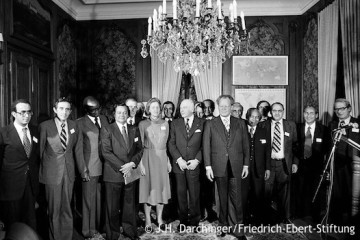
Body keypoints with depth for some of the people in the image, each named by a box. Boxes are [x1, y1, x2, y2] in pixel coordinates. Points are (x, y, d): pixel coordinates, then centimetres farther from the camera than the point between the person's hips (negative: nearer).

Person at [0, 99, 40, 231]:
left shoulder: (35, 131, 5)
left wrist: (35, 175, 9)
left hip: (31, 185, 4)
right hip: (11, 186, -3)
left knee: (30, 222, 15)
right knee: (12, 225, 12)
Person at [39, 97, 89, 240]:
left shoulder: (74, 126, 4)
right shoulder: (45, 126, -6)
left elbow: (78, 150, 6)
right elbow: (39, 151, -3)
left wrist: (83, 171, 7)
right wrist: (37, 173, -1)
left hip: (69, 172, 3)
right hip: (52, 173, -3)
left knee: (66, 208, 13)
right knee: (54, 209, 7)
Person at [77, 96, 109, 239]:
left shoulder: (104, 119, 8)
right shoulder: (80, 123, -7)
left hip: (105, 165, 5)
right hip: (90, 167, -4)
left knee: (102, 197, 14)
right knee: (89, 198, 6)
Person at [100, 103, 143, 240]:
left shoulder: (134, 130, 11)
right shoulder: (107, 130, -3)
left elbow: (140, 150, 7)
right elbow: (106, 152, -12)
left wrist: (132, 164, -10)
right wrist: (122, 167, -16)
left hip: (130, 173, 4)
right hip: (113, 174, -4)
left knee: (129, 204, 13)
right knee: (112, 207, 6)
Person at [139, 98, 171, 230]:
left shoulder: (165, 123, 7)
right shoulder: (143, 124, -3)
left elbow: (167, 143, 10)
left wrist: (168, 160, 6)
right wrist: (141, 162, -12)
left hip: (162, 158, 3)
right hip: (148, 158, -3)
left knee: (161, 188, 8)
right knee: (148, 188, 3)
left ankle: (160, 218, 22)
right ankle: (147, 219, 17)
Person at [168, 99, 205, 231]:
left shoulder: (202, 123, 3)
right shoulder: (175, 123, 8)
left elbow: (204, 145, 1)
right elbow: (171, 143, 3)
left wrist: (197, 160, -9)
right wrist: (179, 159, -9)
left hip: (194, 164, -1)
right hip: (179, 164, 2)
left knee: (194, 194, 4)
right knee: (181, 193, 7)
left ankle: (194, 221, 19)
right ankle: (183, 220, 21)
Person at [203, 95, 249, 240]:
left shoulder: (240, 123, 8)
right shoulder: (210, 124, 3)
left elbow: (246, 145, 9)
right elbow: (206, 146, 1)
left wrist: (246, 165, 5)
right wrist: (208, 166, -4)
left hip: (236, 167, 1)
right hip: (219, 167, 0)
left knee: (236, 199, 2)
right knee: (223, 199, 9)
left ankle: (236, 228, 15)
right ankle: (224, 226, 24)